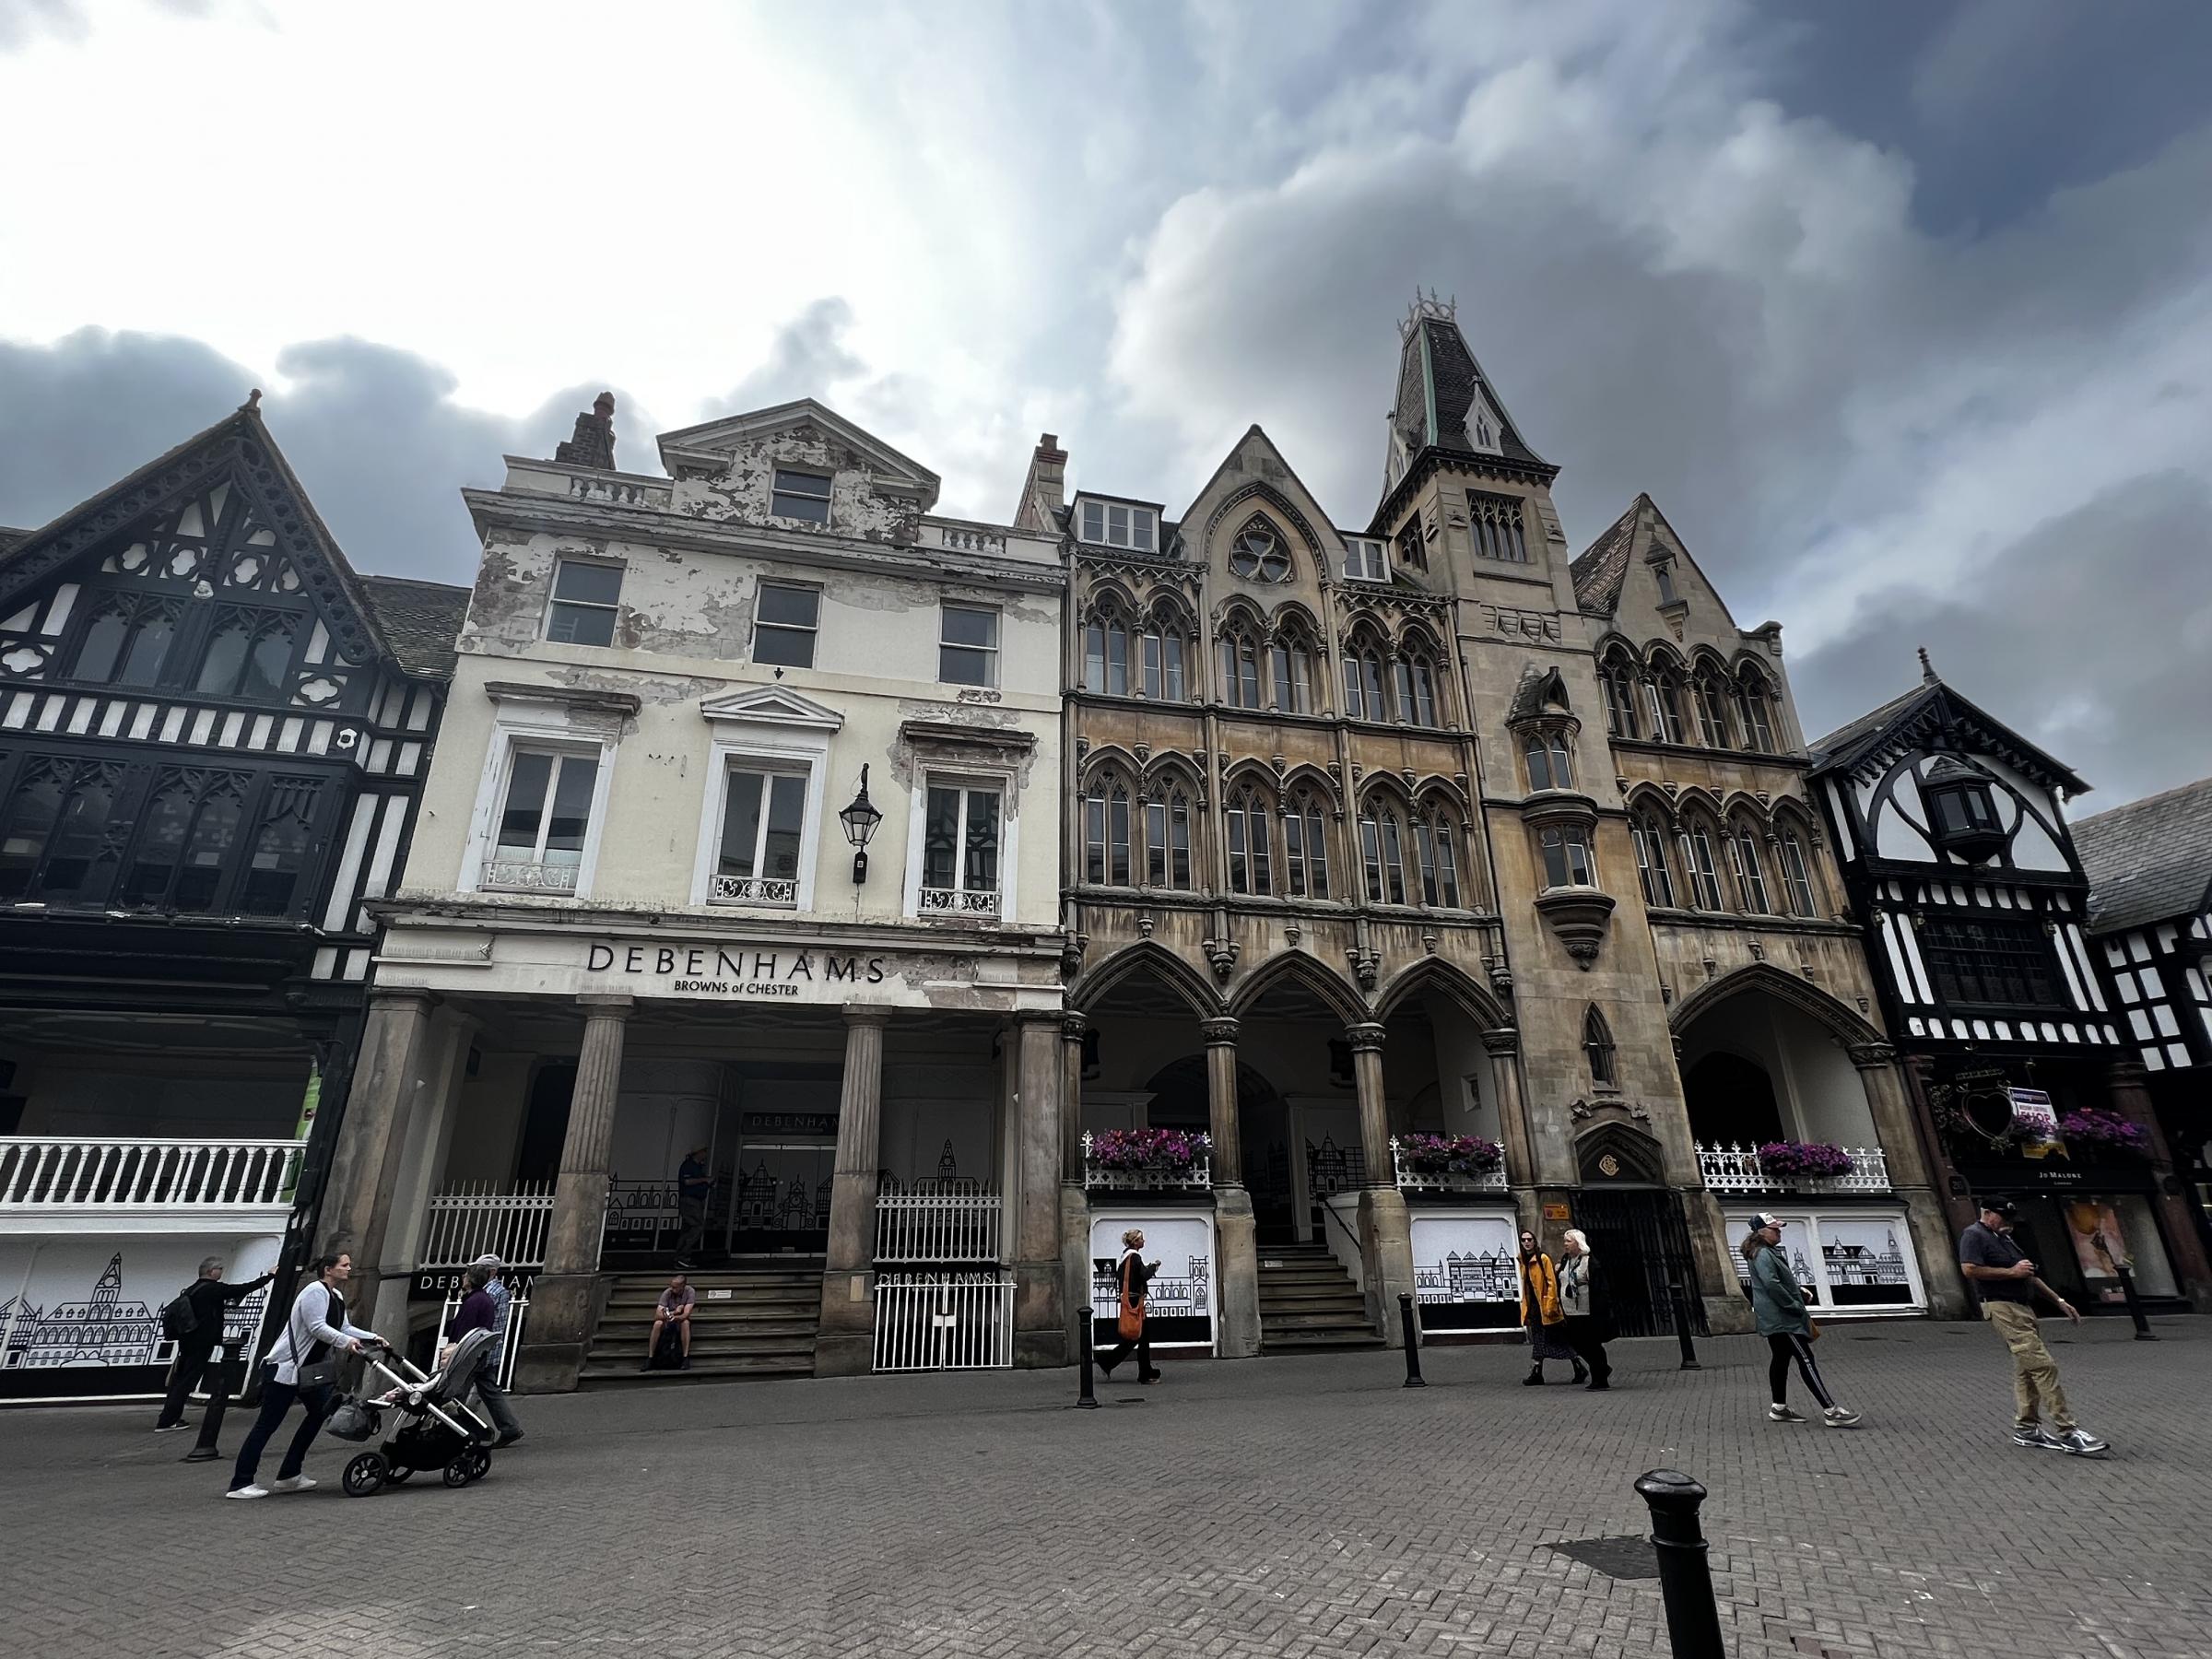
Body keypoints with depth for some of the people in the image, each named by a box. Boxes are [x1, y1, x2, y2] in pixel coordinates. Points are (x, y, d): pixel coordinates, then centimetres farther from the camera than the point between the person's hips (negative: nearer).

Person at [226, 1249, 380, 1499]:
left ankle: (288, 1476, 16)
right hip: (284, 1366, -10)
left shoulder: (337, 1297, 12)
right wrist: (346, 1341, -33)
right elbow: (317, 1327, -26)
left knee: (322, 1411, 8)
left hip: (308, 1368, 10)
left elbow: (343, 1327, 11)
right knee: (267, 1424, -5)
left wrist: (372, 1338, 1)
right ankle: (240, 1485, 3)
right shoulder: (315, 1291, -18)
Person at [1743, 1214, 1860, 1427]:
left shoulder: (1768, 1252, 17)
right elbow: (1771, 1284, -27)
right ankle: (1831, 1411, -9)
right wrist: (1793, 1305, -19)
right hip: (1781, 1319, -11)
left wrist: (1798, 1289, 11)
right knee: (1806, 1360, -10)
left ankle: (1779, 1409, 20)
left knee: (1780, 1359, 14)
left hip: (1774, 1318, 11)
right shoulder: (1763, 1255, -18)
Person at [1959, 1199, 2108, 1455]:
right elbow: (1970, 1269, -22)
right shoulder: (1974, 1235, -9)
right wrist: (2011, 1272, -15)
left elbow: (2029, 1276, 28)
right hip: (2003, 1308, -10)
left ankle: (2026, 1429, 17)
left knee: (2026, 1370, 11)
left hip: (2023, 1308, 10)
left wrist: (2059, 1301, 22)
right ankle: (2068, 1433, -12)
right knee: (2043, 1366, -13)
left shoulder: (2005, 1239, 22)